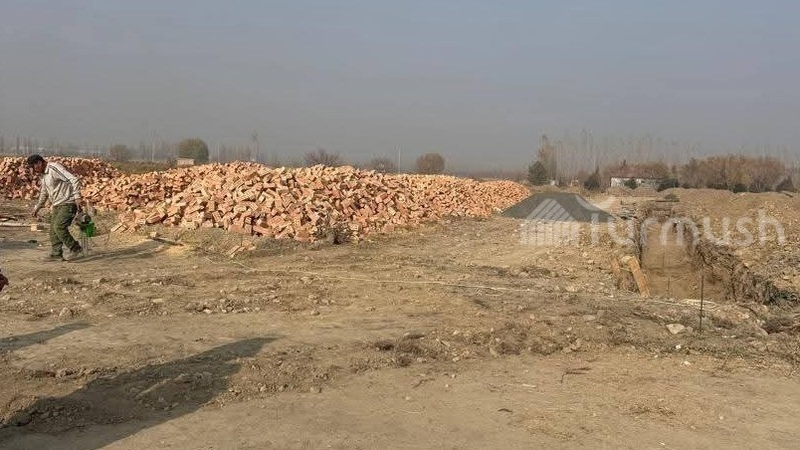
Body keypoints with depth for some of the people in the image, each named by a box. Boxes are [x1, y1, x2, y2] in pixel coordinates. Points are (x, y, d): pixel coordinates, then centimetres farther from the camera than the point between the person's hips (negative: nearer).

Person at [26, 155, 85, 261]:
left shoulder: (54, 168, -17)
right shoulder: (42, 174, 14)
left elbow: (74, 180, -24)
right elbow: (44, 193, 29)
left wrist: (77, 197, -31)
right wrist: (37, 208, 30)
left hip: (68, 203, -10)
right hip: (57, 205, 10)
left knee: (59, 227, -18)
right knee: (53, 230, 6)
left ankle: (76, 250, -9)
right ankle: (56, 254, 12)